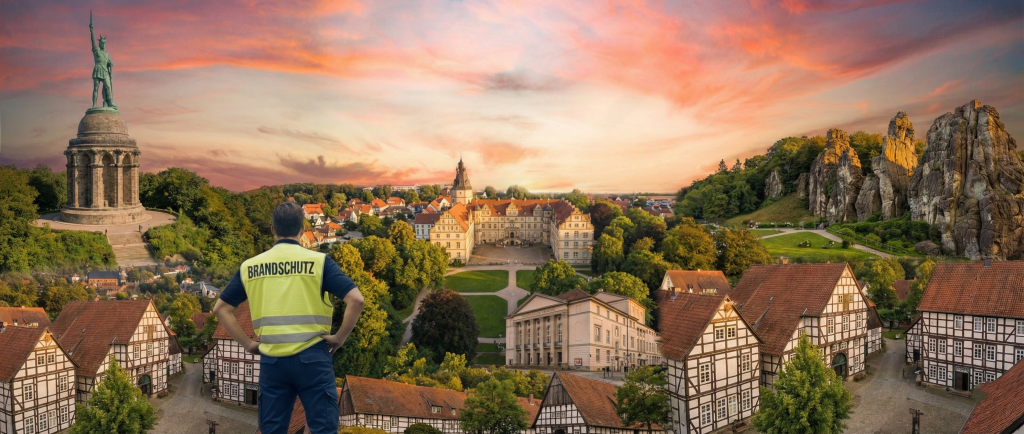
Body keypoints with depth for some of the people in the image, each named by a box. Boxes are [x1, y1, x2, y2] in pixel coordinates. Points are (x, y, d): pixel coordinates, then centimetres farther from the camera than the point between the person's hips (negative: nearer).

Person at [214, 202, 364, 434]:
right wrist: (339, 337, -2)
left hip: (272, 360, 3)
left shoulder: (250, 266, 7)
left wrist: (247, 343, 11)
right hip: (311, 358, -3)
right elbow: (356, 300, -12)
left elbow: (221, 308, 12)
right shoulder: (319, 261, -3)